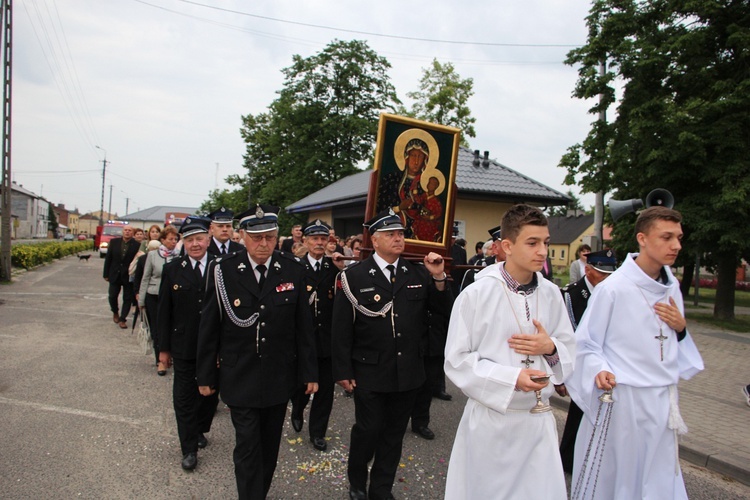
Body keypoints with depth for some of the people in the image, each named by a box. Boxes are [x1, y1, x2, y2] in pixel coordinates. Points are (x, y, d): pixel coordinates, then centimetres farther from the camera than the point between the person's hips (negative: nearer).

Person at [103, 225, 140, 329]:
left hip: (129, 276, -3)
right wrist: (106, 274, 2)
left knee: (127, 299, 3)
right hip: (115, 275, 3)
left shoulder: (136, 245, -9)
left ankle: (122, 319, 14)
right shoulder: (114, 242, 0)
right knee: (112, 296, 10)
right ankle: (115, 313, 37)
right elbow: (108, 258, 4)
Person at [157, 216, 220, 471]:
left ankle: (199, 429, 41)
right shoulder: (172, 269, -2)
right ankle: (189, 448, 21)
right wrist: (164, 347, 1)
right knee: (184, 397, 7)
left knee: (210, 393, 16)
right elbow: (164, 312, 1)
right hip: (183, 347, 0)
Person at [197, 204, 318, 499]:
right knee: (247, 446, 4)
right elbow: (209, 327, -3)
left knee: (270, 444, 17)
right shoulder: (223, 270, -10)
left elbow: (303, 326, -2)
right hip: (239, 378, -2)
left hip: (280, 376, 2)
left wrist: (310, 372, 0)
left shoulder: (293, 270, -6)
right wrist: (206, 375, 0)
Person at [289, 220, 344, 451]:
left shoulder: (335, 266, 1)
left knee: (325, 388, 9)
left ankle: (317, 432, 27)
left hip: (327, 338, 2)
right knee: (301, 383, 13)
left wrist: (342, 270, -18)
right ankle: (297, 410, 47)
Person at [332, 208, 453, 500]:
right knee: (368, 430, 9)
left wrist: (439, 279, -13)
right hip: (370, 373, -3)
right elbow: (342, 329, -7)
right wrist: (343, 371, -8)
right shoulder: (354, 276, -7)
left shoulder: (418, 274, 2)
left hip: (408, 372, 3)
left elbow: (443, 311, 2)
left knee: (394, 434, 16)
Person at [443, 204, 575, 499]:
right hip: (491, 420, -3)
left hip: (539, 420, 4)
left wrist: (551, 348, -14)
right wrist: (512, 378, -21)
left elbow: (570, 350, 8)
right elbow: (456, 361, -12)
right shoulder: (477, 295, -12)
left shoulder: (551, 294, 1)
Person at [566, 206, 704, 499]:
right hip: (620, 399, -6)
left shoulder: (671, 288, 6)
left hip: (662, 401, 6)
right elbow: (585, 344, -9)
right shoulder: (613, 289, -15)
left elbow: (670, 345, 17)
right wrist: (599, 371, -26)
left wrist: (681, 328, -3)